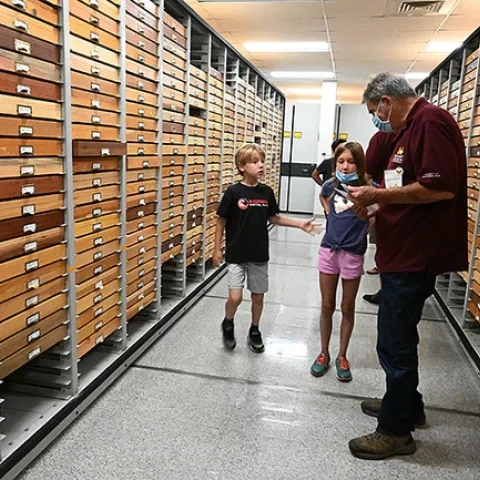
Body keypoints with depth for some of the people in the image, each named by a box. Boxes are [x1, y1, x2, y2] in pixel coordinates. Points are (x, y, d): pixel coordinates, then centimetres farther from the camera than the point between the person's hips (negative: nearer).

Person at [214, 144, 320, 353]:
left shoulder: (267, 192, 0)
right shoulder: (233, 192, -12)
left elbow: (273, 218, 11)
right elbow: (221, 221, -4)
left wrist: (299, 224, 4)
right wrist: (217, 249, -3)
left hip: (259, 254, 4)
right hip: (236, 254, -4)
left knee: (258, 296, 12)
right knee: (235, 297, -9)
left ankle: (254, 331, 35)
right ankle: (228, 323, 22)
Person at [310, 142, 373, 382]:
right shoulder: (330, 185, 0)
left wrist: (363, 229, -9)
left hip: (353, 254, -3)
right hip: (328, 250, 3)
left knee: (347, 308, 10)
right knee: (327, 306, 11)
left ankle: (342, 357, 25)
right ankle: (324, 354, 26)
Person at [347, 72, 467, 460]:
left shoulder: (430, 121, -15)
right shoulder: (411, 127, 16)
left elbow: (440, 188, -26)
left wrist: (379, 195, -18)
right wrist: (376, 206, 10)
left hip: (416, 255, -11)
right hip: (405, 251, 11)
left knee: (395, 341, 0)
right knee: (397, 336, 21)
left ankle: (396, 431, 17)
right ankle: (406, 404, 38)